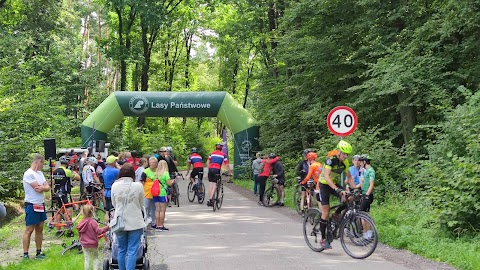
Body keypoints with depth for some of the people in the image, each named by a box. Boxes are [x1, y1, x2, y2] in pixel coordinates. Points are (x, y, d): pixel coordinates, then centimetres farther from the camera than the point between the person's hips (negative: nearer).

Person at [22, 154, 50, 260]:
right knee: (29, 230, -5)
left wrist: (42, 187, -16)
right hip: (31, 205, -9)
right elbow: (38, 188, -22)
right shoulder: (29, 174, -15)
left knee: (39, 229, 11)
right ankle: (25, 254, -2)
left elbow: (47, 187, 4)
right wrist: (44, 187, -3)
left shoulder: (40, 173, 12)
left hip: (40, 204, 9)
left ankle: (39, 253, 18)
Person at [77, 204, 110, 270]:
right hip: (93, 244, -4)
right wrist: (107, 227, -23)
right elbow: (99, 231, -25)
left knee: (86, 259, 10)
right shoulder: (93, 222, -18)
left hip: (84, 245, 4)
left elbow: (80, 234, 10)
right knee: (95, 258, 11)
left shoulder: (81, 223, 0)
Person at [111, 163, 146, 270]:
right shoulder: (138, 186, -9)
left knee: (121, 250, 14)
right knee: (132, 251, 0)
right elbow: (141, 205, 4)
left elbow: (114, 204, 10)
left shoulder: (115, 186, -3)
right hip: (135, 223, -2)